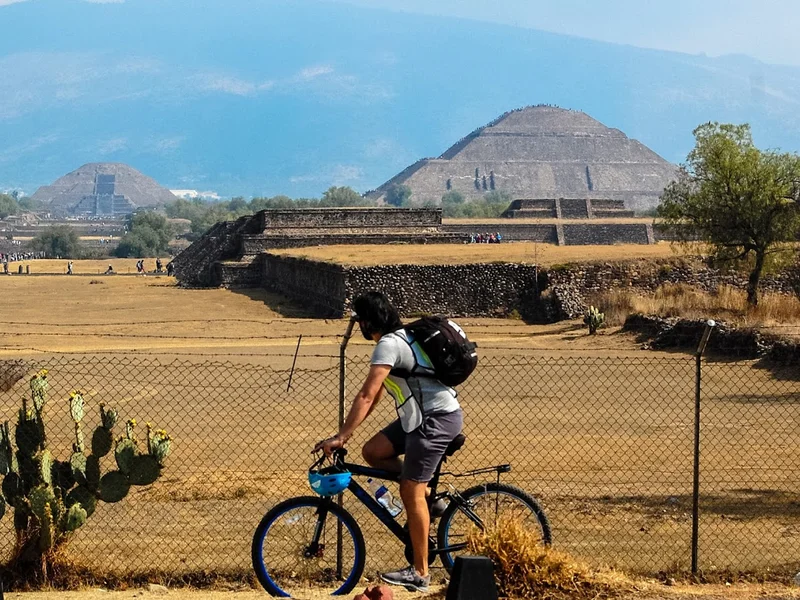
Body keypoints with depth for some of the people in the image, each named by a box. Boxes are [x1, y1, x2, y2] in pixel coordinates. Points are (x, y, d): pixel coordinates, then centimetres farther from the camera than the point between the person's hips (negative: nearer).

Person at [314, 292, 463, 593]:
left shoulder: (389, 345, -17)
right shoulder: (397, 339, 16)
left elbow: (366, 396, -24)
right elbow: (374, 396, 18)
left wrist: (340, 437, -23)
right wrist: (347, 431, 15)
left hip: (438, 418, -10)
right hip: (422, 416, 10)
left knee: (410, 492, -7)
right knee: (373, 451, 7)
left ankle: (419, 573, -1)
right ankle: (430, 498, 13)